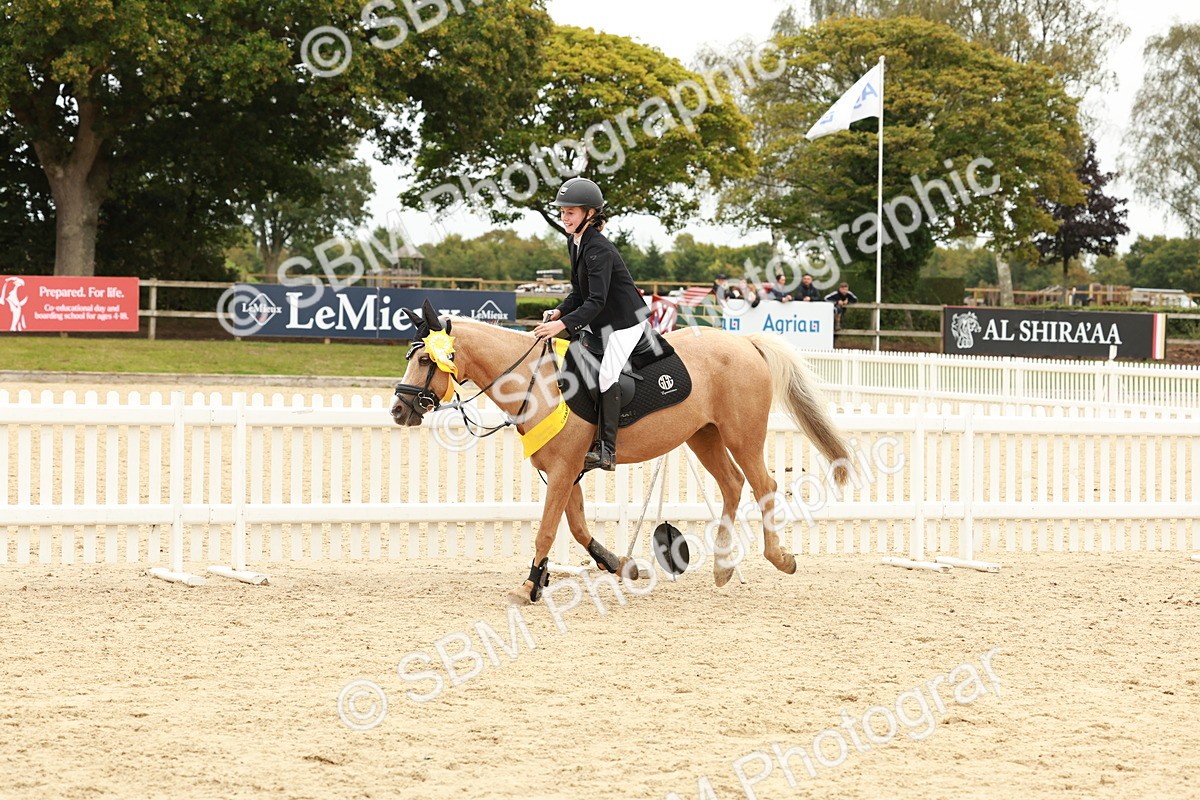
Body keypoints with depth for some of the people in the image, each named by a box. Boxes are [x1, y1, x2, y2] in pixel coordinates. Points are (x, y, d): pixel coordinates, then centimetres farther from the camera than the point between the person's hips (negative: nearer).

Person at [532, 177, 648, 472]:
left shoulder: (599, 250, -23)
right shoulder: (574, 242, 6)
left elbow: (596, 301, -30)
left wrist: (563, 324, -38)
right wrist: (560, 312, -5)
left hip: (625, 322, -10)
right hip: (599, 324, 10)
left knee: (607, 374, -22)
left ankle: (606, 450, -23)